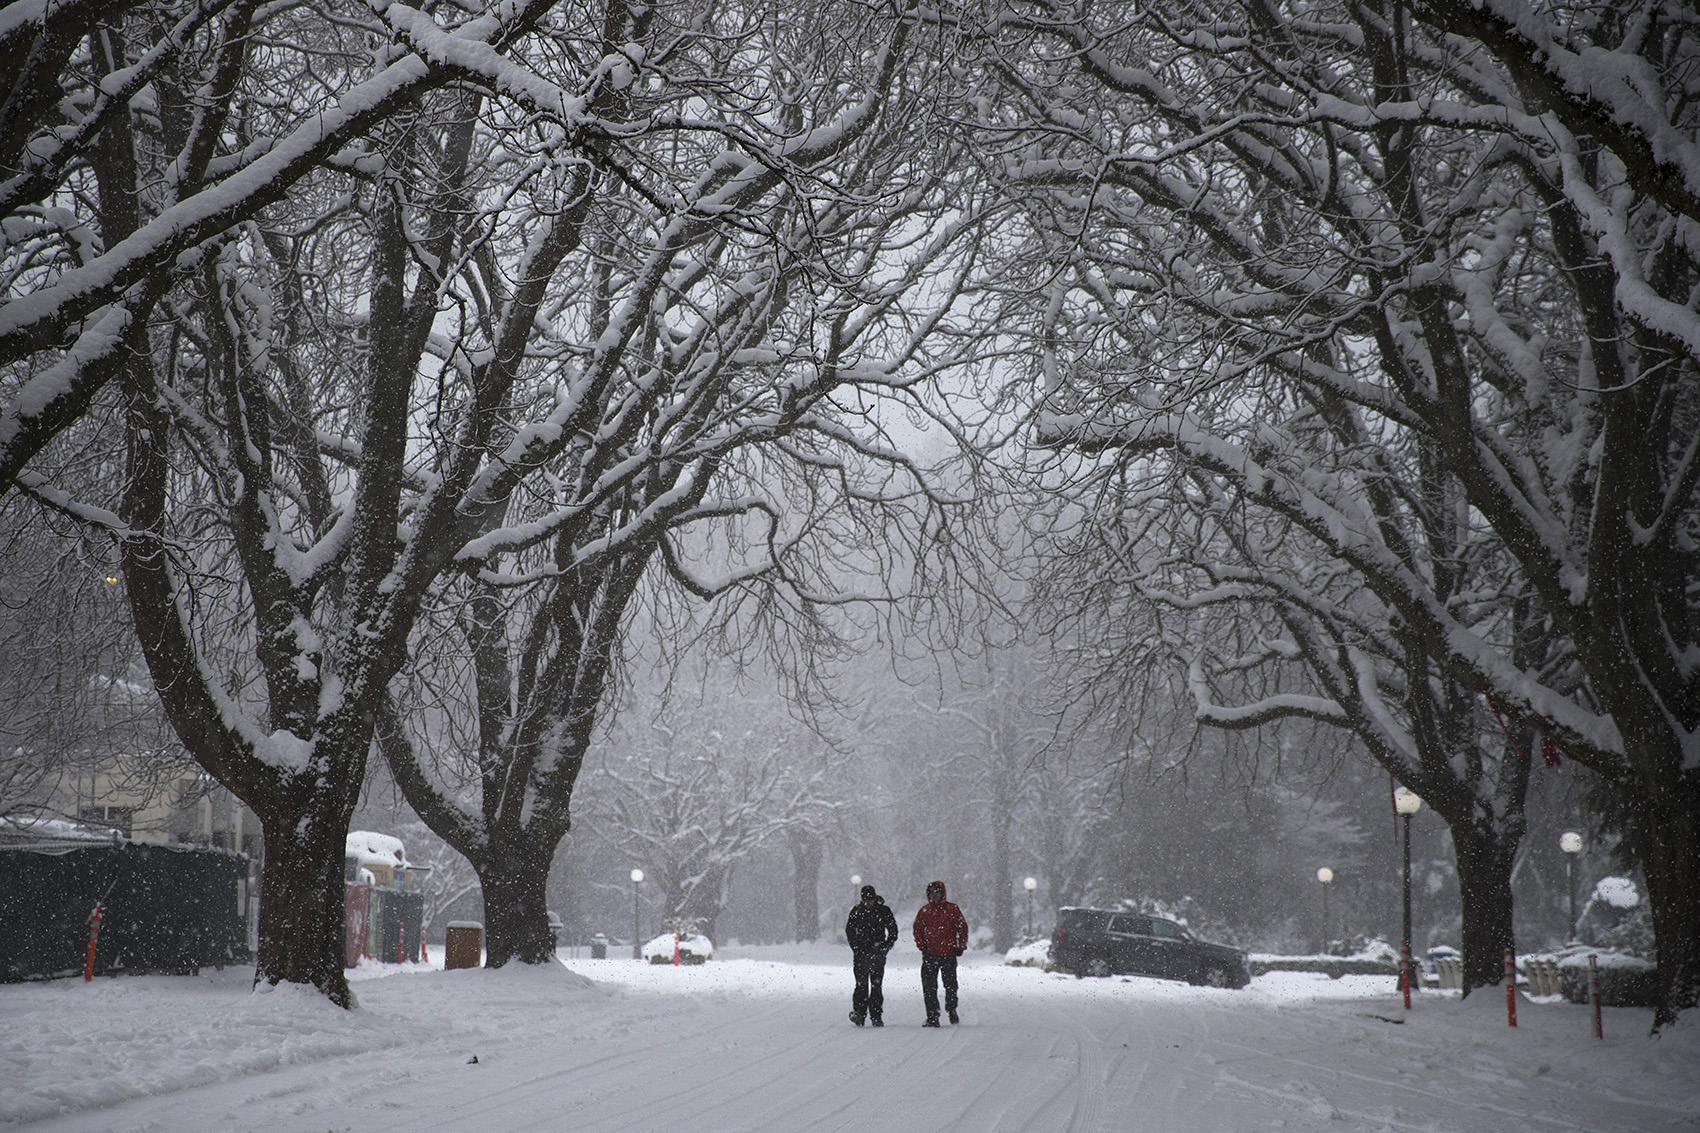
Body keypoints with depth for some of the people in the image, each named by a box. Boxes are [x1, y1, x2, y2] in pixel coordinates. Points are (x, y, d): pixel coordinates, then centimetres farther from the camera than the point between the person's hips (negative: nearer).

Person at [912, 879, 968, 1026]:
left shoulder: (952, 909, 1)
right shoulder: (924, 911, 4)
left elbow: (963, 927, 7)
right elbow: (918, 930, 13)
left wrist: (961, 946, -1)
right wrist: (922, 946, 1)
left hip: (949, 954, -1)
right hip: (930, 955, 1)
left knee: (951, 985, 10)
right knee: (929, 988, -5)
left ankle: (951, 1010, 33)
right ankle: (932, 1017, -2)